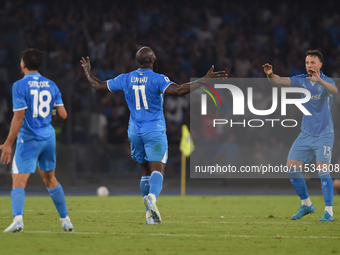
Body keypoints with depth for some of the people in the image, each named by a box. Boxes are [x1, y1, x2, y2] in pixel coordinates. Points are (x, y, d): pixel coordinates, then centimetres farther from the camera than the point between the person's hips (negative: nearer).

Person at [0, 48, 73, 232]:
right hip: (49, 137, 6)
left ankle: (18, 218, -30)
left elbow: (19, 117, -16)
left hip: (29, 140, -6)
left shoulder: (20, 86, -11)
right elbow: (63, 114, 7)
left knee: (18, 182, -9)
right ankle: (65, 219, 26)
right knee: (50, 180, 22)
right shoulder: (51, 85, 6)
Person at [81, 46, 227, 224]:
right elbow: (178, 90, -26)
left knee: (145, 171, 14)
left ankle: (150, 214, 10)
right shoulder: (157, 79, -11)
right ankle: (152, 196, -41)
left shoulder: (125, 79, 4)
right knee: (157, 169, -10)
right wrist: (206, 80, -25)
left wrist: (87, 71, 31)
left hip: (135, 132, 5)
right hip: (154, 131, -5)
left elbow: (98, 86, 12)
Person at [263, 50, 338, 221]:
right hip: (306, 134, 6)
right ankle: (306, 204, 19)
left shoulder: (326, 81, -12)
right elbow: (281, 81, -5)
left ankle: (329, 212, -11)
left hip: (324, 135, -6)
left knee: (322, 169, -18)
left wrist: (319, 80, -52)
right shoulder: (302, 80, 3)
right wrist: (270, 75, -27)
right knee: (291, 167, 1)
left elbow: (334, 90, -34)